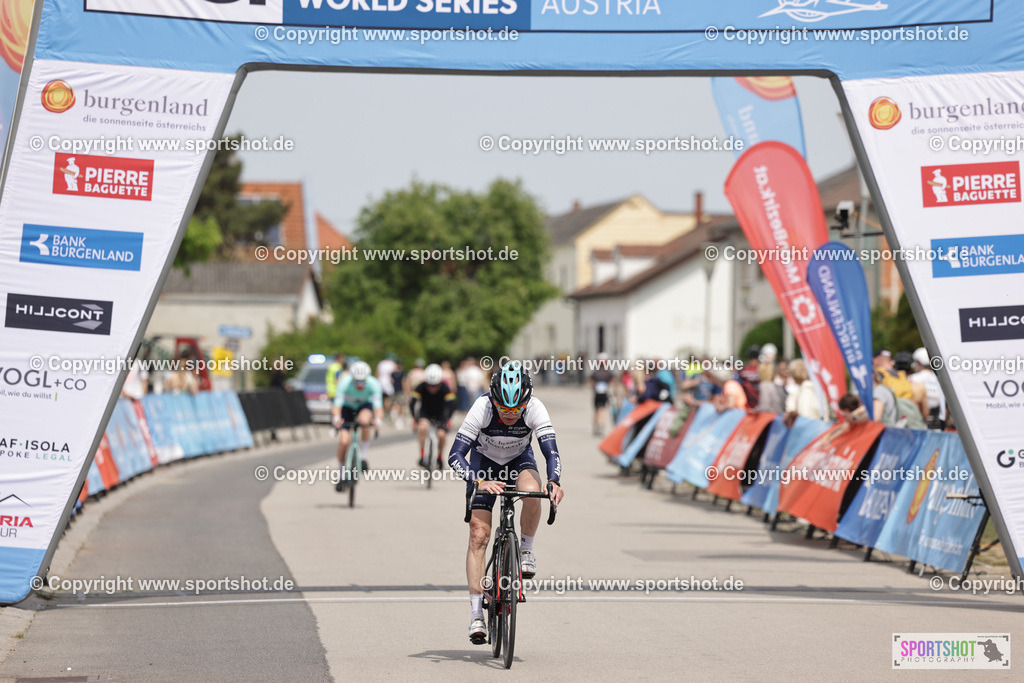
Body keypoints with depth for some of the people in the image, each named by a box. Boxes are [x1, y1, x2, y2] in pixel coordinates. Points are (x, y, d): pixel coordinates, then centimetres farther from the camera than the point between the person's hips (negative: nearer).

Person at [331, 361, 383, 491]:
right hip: (347, 407, 0)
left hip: (364, 405, 0)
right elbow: (337, 404, -40)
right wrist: (336, 418, -60)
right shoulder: (345, 382, -33)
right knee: (344, 440, -18)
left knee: (364, 419, -37)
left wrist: (378, 420, -60)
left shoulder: (373, 384, -31)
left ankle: (363, 457, -19)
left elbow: (378, 405, -40)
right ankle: (341, 474, 3)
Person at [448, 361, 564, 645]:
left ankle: (527, 549, -8)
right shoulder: (481, 408, -33)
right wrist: (479, 482, -52)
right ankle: (476, 613, -10)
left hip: (519, 460, 1)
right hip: (484, 464, -1)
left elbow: (551, 450, -33)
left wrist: (554, 482, -53)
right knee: (479, 535, -13)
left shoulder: (535, 409, -30)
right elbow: (455, 455, -36)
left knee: (532, 492, -35)